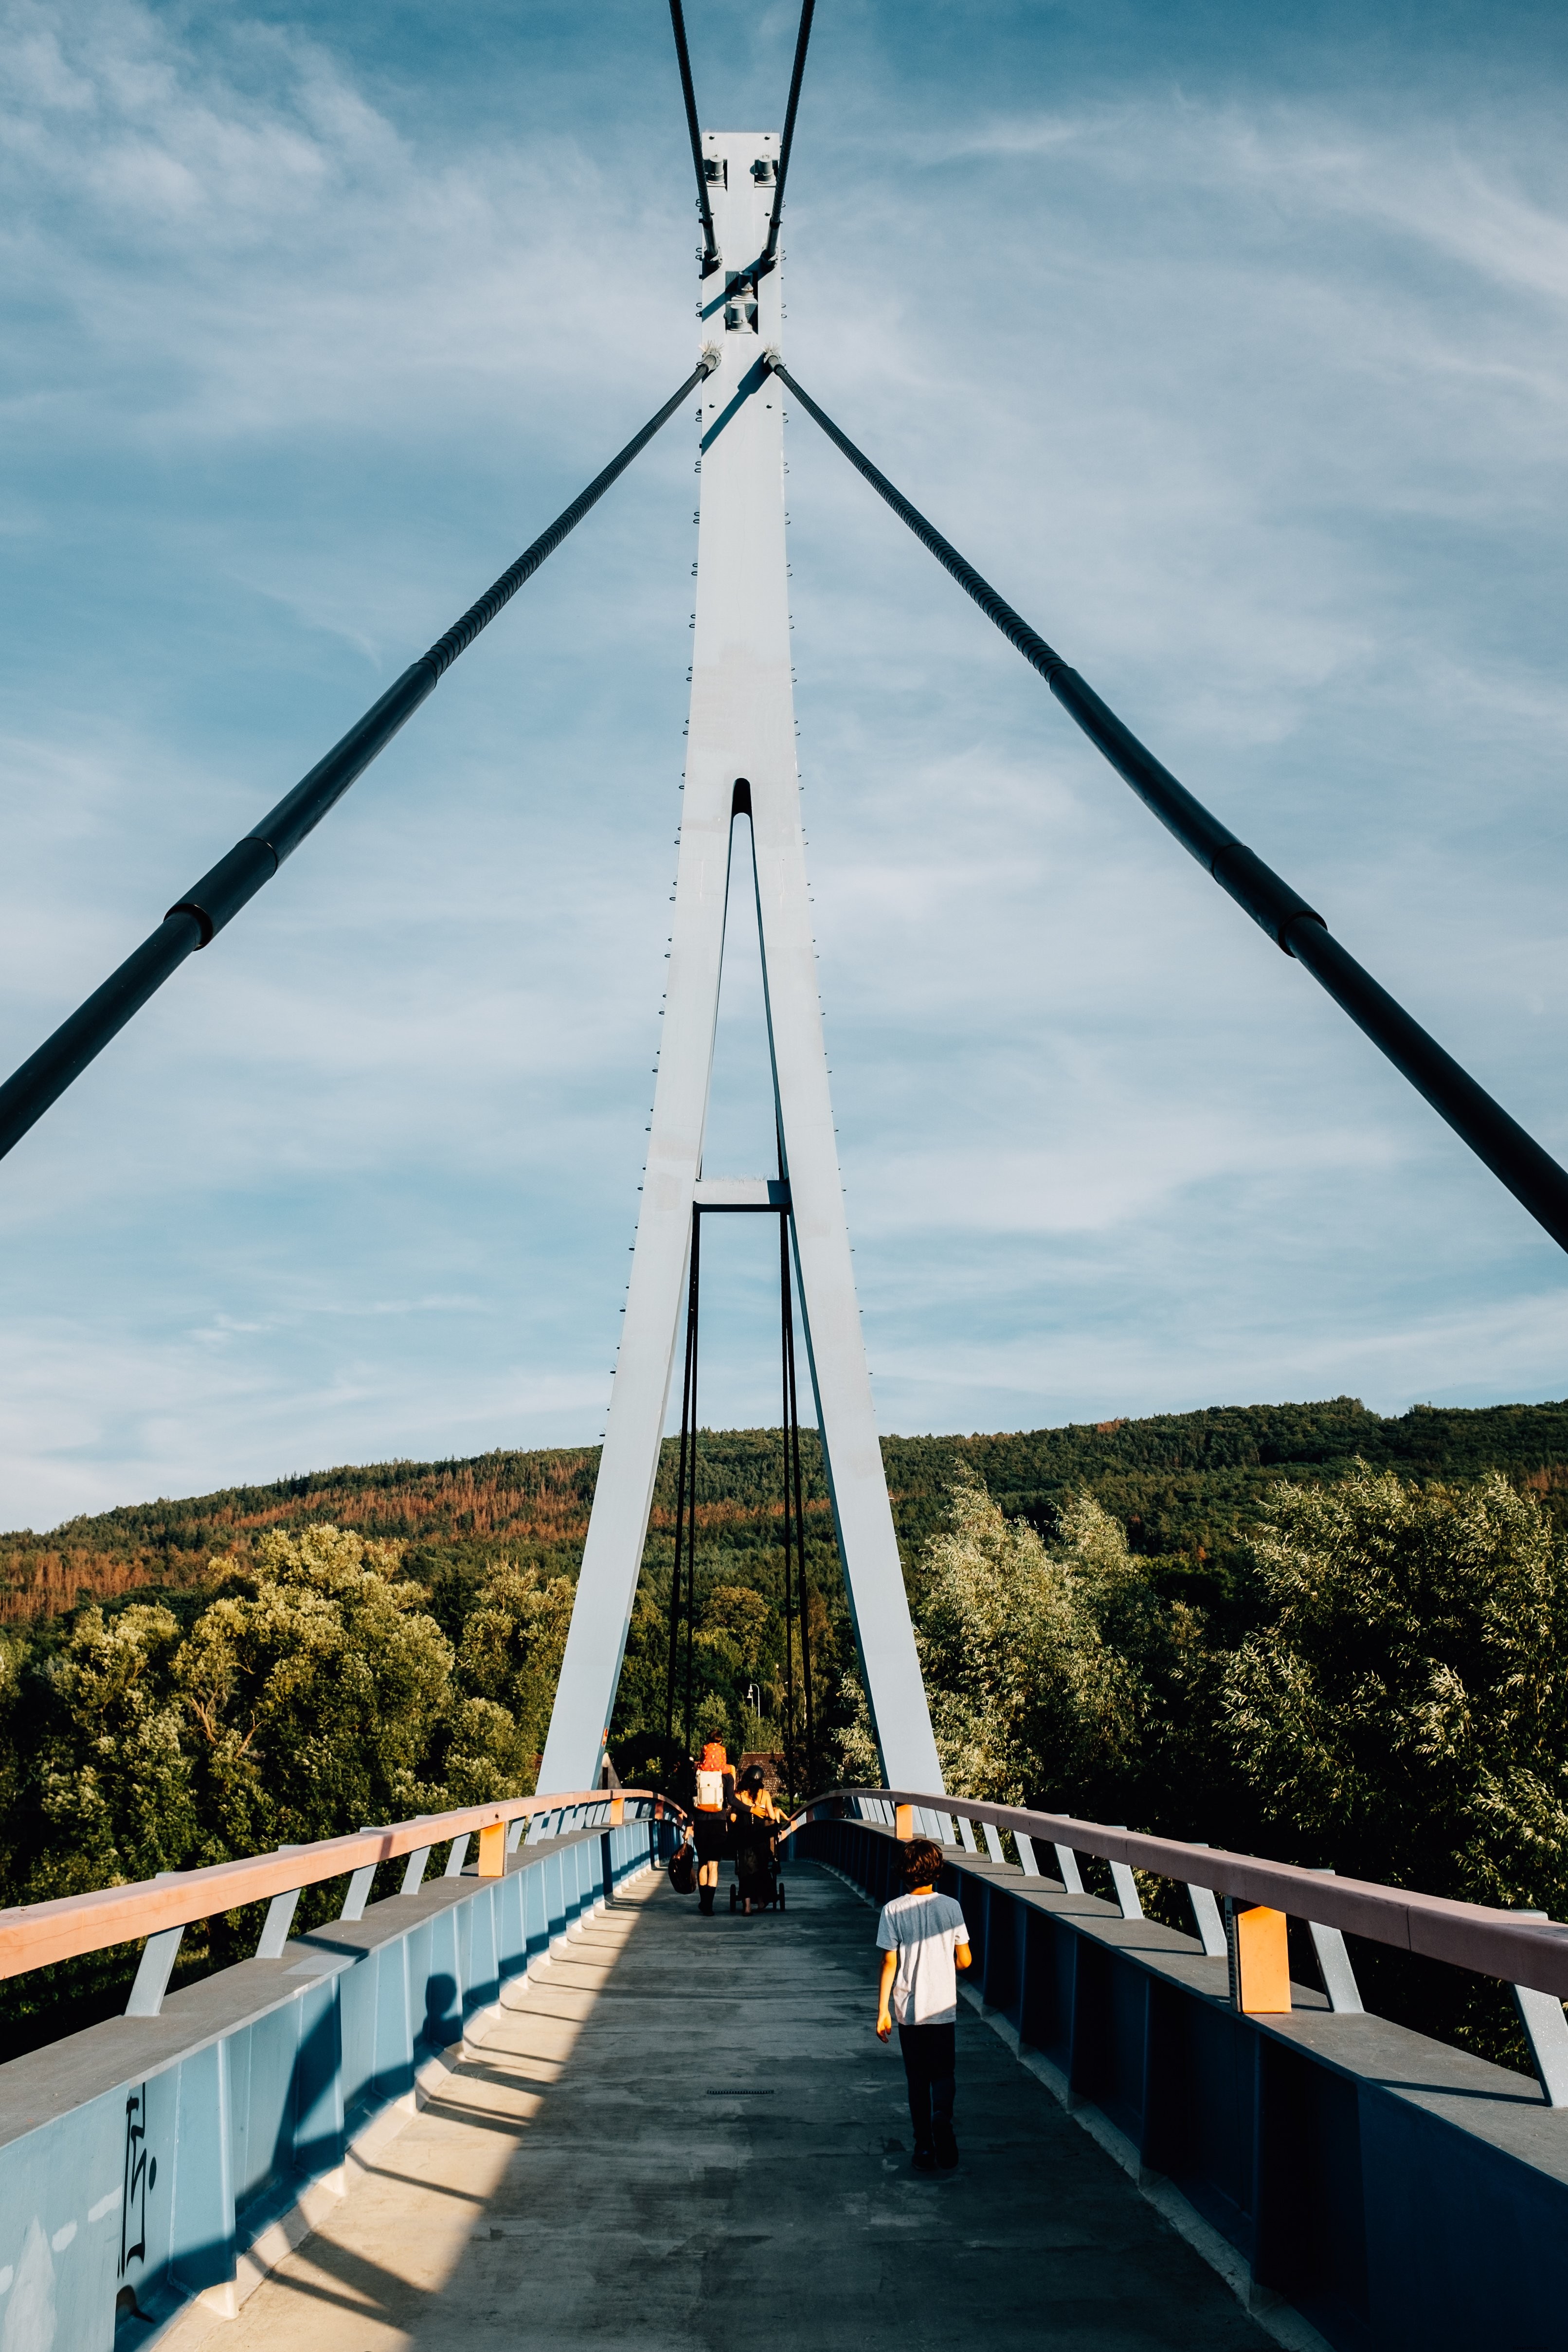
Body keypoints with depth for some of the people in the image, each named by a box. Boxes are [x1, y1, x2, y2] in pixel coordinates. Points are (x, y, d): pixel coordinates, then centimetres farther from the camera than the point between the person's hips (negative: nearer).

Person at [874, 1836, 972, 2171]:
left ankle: (924, 2148, 12)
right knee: (943, 2073, 13)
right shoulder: (950, 1907, -5)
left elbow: (889, 1964, -8)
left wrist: (883, 2011, -2)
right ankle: (942, 2119, -15)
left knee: (918, 2078, 13)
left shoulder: (894, 1911, -8)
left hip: (908, 2009, 0)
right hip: (943, 2008, 0)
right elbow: (964, 1961, 0)